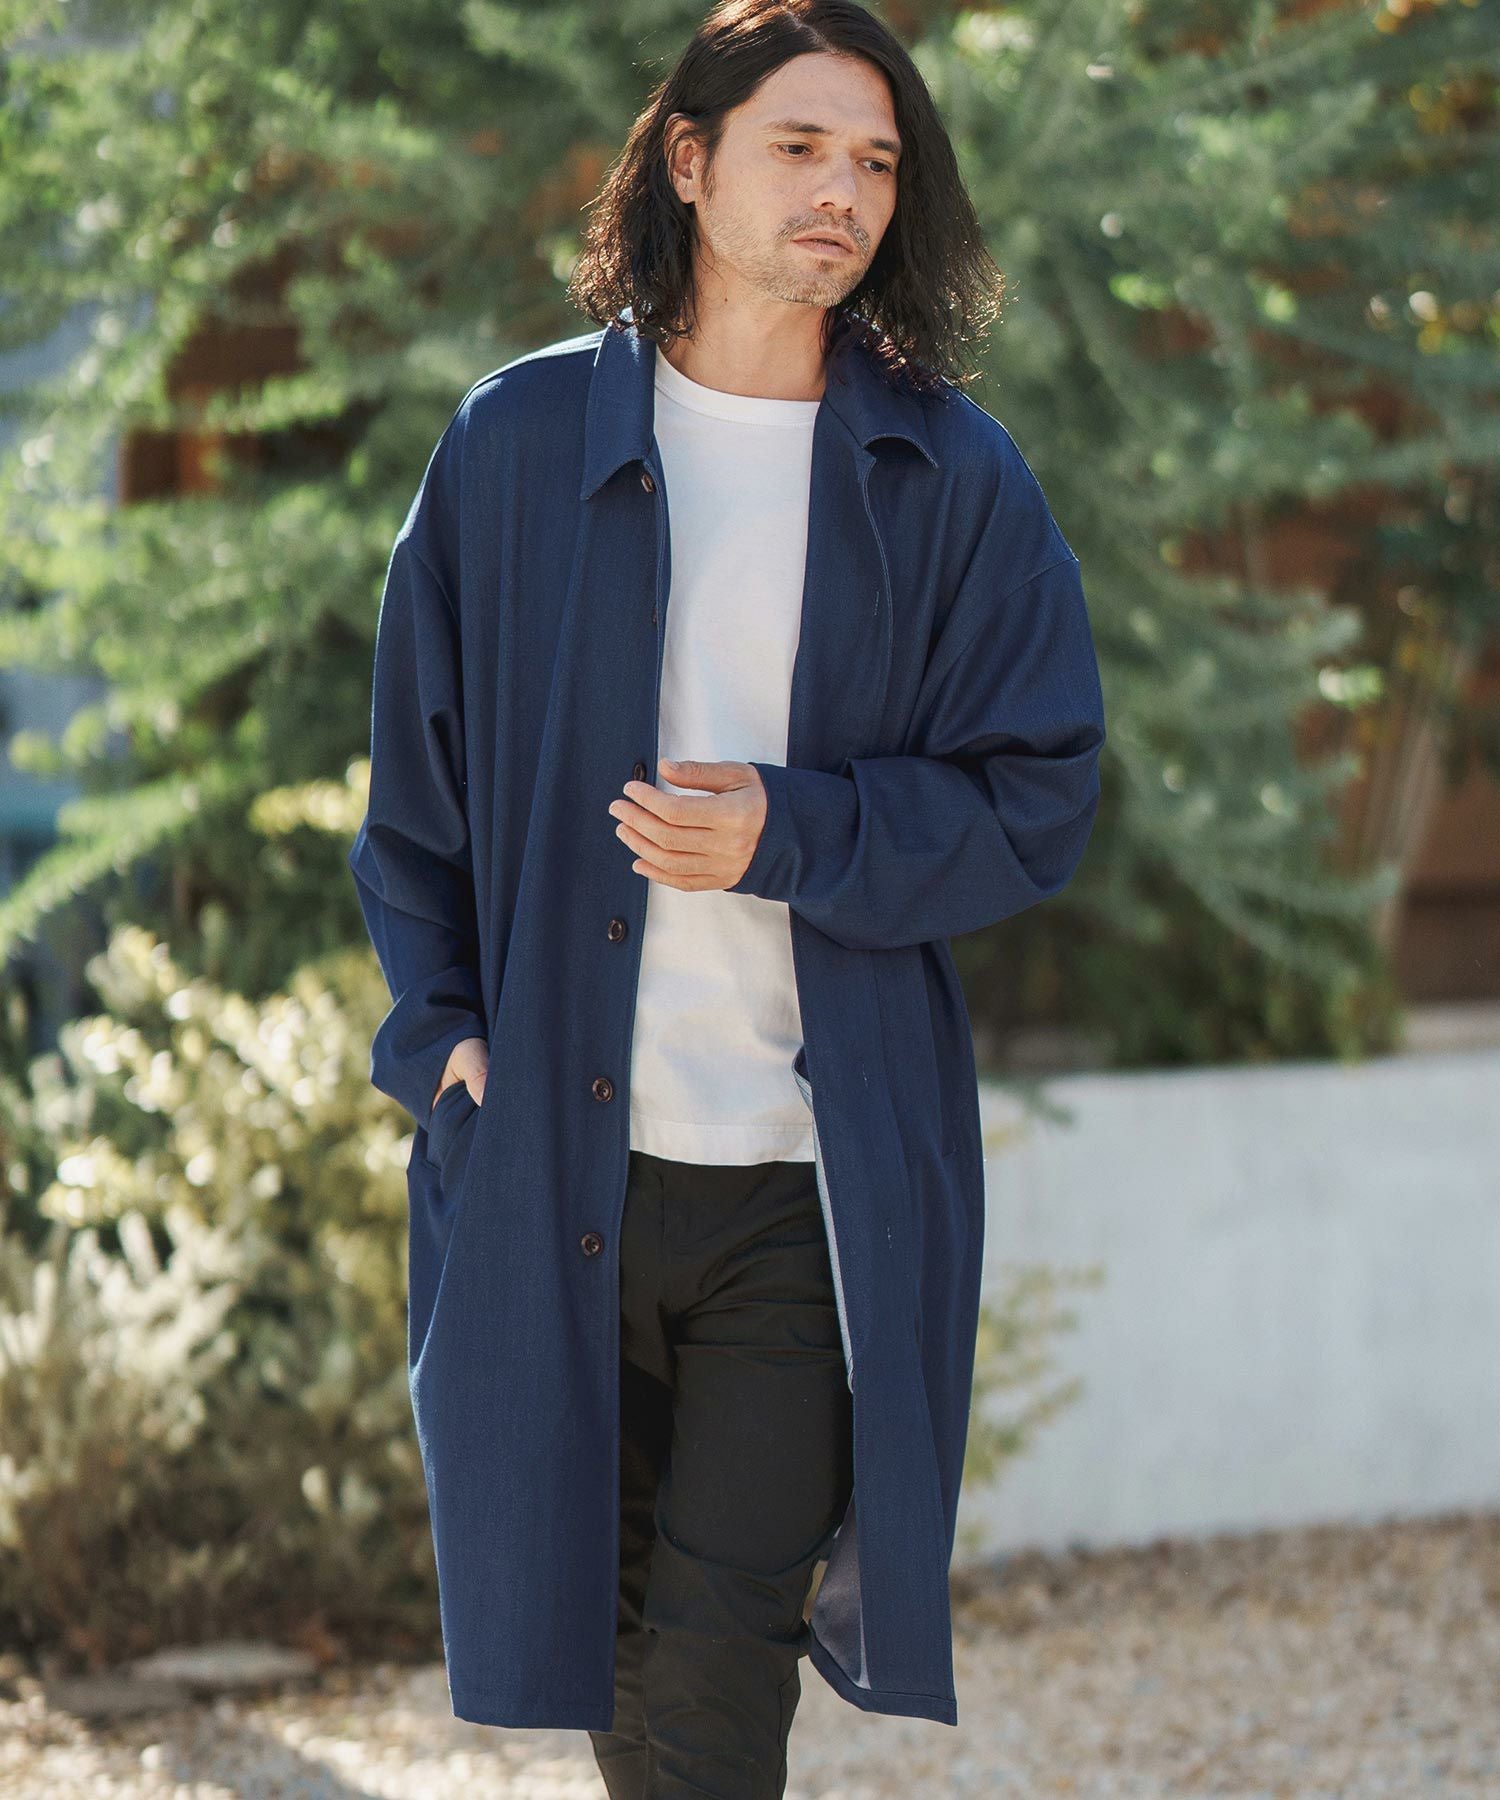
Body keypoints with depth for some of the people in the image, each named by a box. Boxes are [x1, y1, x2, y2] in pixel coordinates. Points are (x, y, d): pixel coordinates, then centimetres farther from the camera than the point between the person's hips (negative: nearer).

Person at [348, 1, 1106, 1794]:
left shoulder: (954, 480, 2)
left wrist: (790, 836, -14)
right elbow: (417, 757, 11)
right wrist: (440, 1019, 2)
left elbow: (1037, 802, 1)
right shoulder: (521, 438, 4)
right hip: (555, 1155, 2)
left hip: (817, 1176, -1)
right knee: (601, 1620, 12)